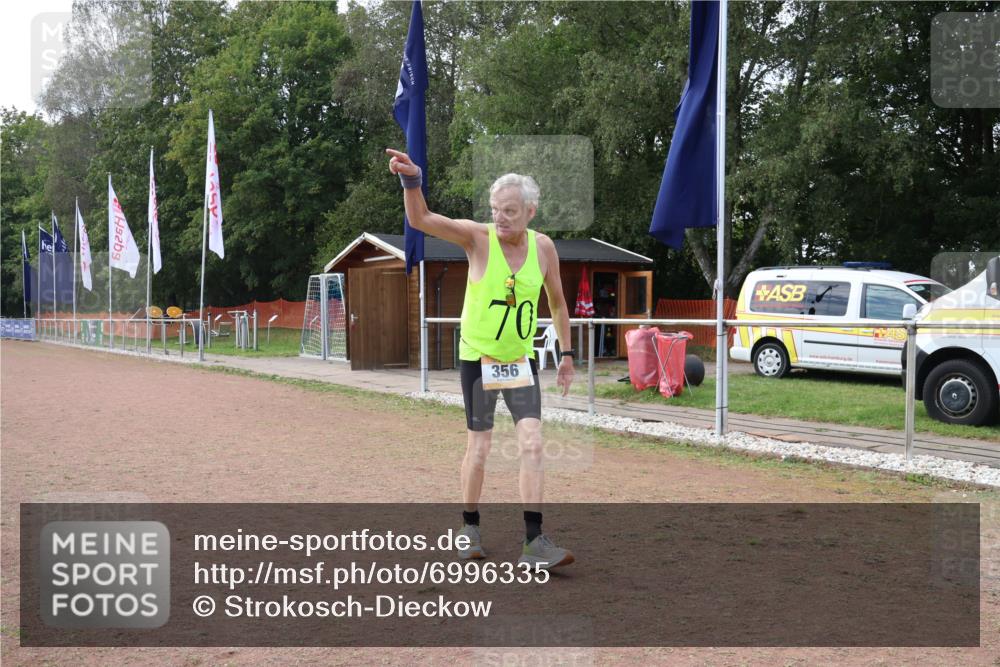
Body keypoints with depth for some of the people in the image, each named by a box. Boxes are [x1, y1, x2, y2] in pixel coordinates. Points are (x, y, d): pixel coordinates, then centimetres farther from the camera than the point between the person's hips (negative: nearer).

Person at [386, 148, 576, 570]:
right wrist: (411, 181, -45)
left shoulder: (544, 247, -3)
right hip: (478, 359, -2)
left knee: (532, 444, -9)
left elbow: (557, 303, 11)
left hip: (521, 361, 3)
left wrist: (566, 354, 10)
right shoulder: (478, 237, -13)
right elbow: (420, 220, -27)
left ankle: (534, 543, -8)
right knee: (480, 447, 4)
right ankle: (470, 527, 25)